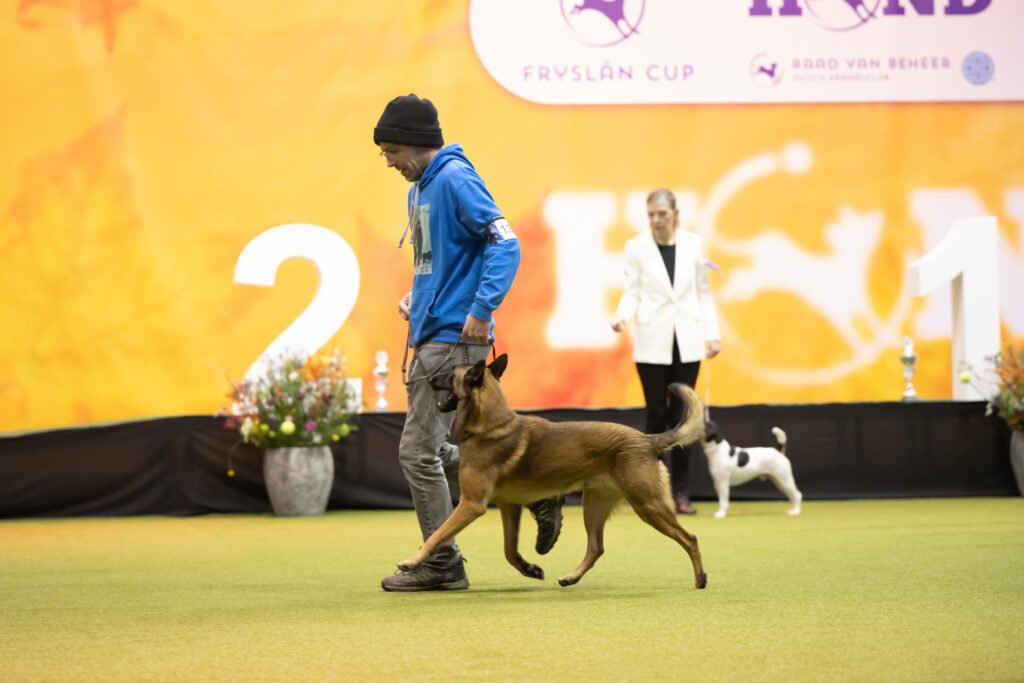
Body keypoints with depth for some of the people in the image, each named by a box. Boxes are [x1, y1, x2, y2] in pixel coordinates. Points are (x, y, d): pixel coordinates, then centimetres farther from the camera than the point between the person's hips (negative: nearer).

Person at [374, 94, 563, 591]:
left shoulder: (456, 180, -13)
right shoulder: (419, 187, 17)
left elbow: (505, 242, -22)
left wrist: (482, 310, -28)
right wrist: (415, 296, 11)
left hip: (454, 340, -11)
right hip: (429, 338, 11)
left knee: (418, 450, -7)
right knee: (431, 451, 14)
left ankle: (443, 566, 2)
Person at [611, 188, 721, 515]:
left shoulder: (693, 243, 4)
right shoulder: (637, 247, -1)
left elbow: (703, 292, 8)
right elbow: (631, 293, -1)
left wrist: (712, 334, 3)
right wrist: (622, 316, -21)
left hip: (687, 341, 1)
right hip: (652, 342, -1)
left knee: (681, 415, 2)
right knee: (657, 415, -1)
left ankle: (681, 492, 6)